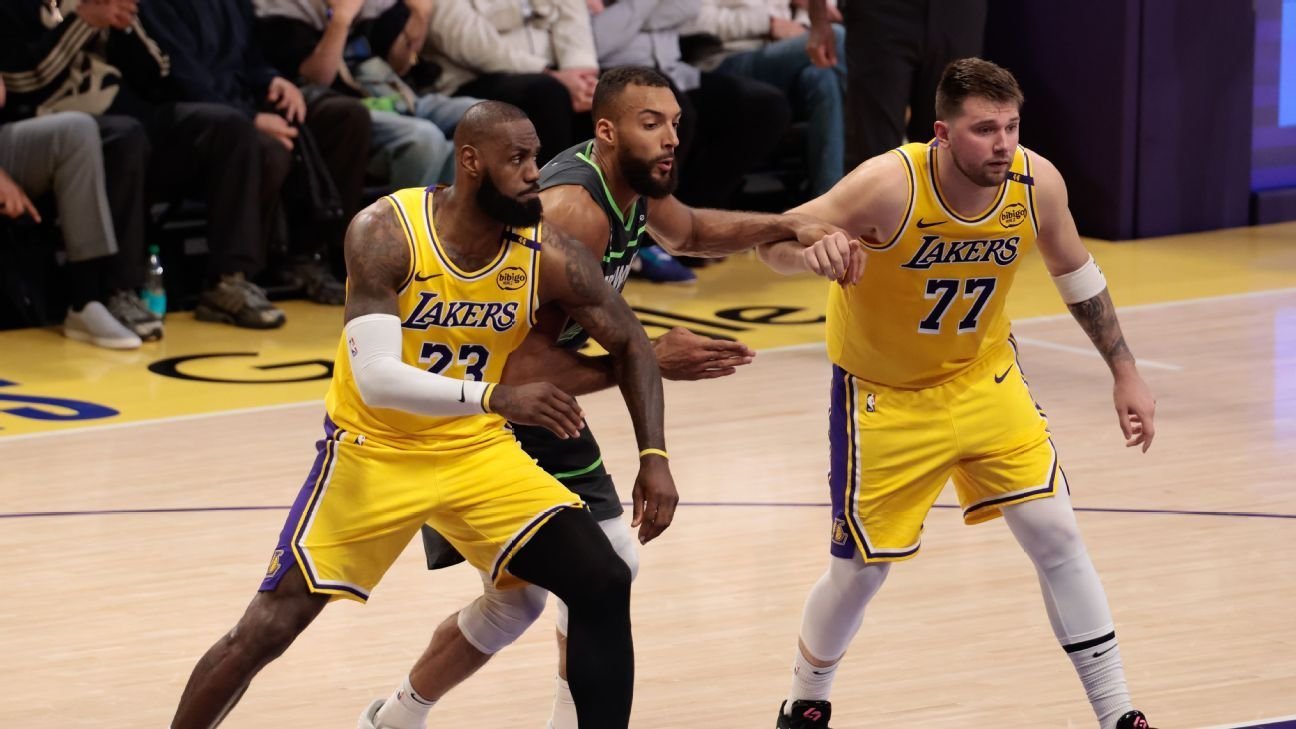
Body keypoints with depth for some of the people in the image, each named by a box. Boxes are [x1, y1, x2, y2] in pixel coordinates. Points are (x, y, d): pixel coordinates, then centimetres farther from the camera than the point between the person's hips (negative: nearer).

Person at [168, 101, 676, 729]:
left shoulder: (547, 257, -13)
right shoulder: (386, 233, -24)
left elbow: (631, 345, 1)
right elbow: (375, 378, -32)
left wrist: (654, 456, -11)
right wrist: (495, 397, -44)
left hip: (477, 451, 3)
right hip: (374, 452, -3)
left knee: (604, 585, -12)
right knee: (266, 630, -4)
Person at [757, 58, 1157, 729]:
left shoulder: (1036, 183, -17)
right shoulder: (891, 184, -30)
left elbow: (1076, 274, 3)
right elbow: (773, 241, -31)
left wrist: (1125, 373, 7)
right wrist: (813, 251, -55)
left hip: (985, 378, 3)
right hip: (884, 396, -3)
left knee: (1056, 535, -4)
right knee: (858, 572, 3)